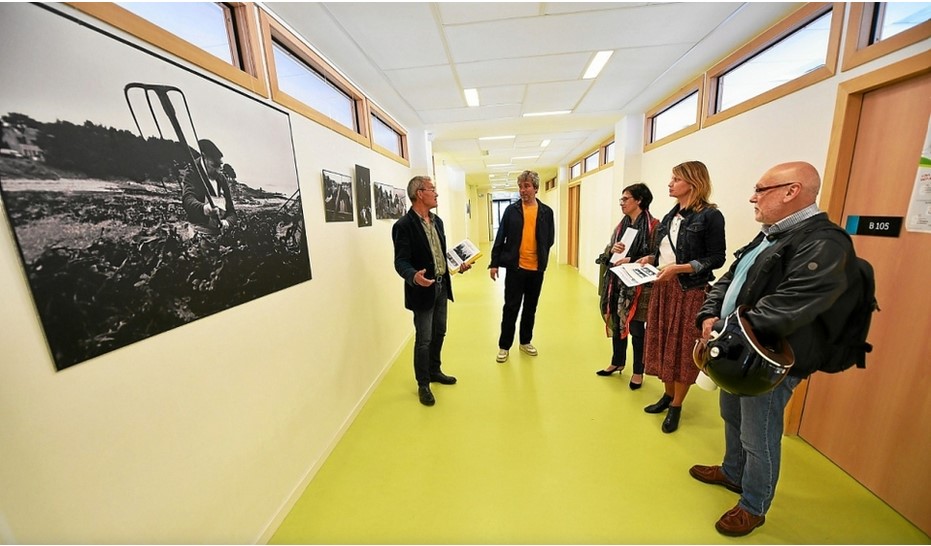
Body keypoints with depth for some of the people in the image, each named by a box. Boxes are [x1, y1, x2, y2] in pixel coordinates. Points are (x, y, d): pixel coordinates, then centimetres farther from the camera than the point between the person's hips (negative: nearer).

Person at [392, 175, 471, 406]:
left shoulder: (437, 221, 8)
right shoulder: (404, 225, -16)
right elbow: (401, 261, -20)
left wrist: (458, 264, 3)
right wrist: (414, 276, -39)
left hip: (442, 286, 8)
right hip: (422, 290, -7)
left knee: (439, 333, 19)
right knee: (424, 340, 4)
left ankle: (435, 371, 40)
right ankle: (423, 385, 24)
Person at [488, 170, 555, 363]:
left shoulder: (546, 212, 3)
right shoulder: (511, 210, -1)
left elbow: (550, 240, 9)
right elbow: (500, 238, -2)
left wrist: (540, 256, 4)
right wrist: (494, 263, -5)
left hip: (536, 268, 2)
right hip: (515, 267, -2)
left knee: (530, 308, 14)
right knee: (511, 308, 4)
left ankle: (526, 341, 32)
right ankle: (504, 346, 17)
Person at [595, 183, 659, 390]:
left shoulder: (653, 225, -9)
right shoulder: (622, 225, 12)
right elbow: (608, 252, 14)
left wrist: (631, 261, -22)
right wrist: (612, 250, -7)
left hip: (638, 286, -6)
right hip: (617, 283, 6)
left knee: (636, 328, 5)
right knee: (617, 324, 16)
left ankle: (638, 372, 25)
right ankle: (617, 362, 35)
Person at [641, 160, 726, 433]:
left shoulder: (710, 215, -9)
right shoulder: (672, 215, 11)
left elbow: (716, 258, -12)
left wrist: (679, 268, -22)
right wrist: (650, 258, -1)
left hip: (691, 290, -6)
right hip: (663, 286, 7)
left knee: (683, 348, 5)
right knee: (664, 342, 14)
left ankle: (676, 406, 22)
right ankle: (668, 395, 31)